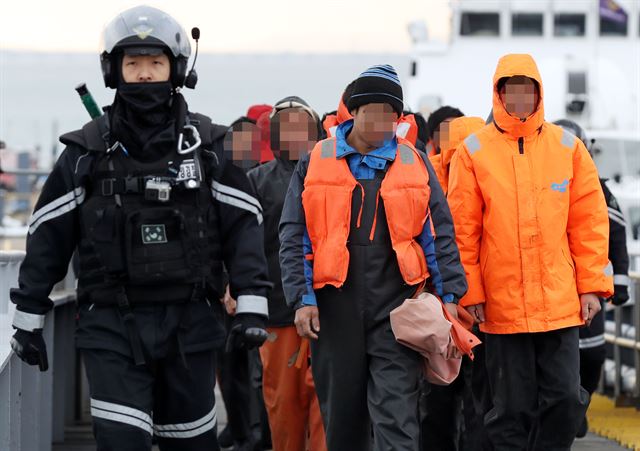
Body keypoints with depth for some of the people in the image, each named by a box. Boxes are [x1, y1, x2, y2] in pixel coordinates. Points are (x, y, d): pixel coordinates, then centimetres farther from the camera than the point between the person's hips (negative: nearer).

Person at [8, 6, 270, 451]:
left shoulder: (207, 145, 4)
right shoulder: (87, 151, 4)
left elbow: (244, 225, 2)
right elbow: (48, 235, 7)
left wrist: (251, 304, -7)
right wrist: (29, 317, 6)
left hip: (189, 325, 1)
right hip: (112, 327, -1)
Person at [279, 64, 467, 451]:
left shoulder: (414, 163, 8)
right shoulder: (316, 162, 6)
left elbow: (440, 234, 10)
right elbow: (294, 236, 3)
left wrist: (448, 295, 3)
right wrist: (302, 299, -5)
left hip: (397, 307, -1)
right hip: (335, 308, 1)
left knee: (397, 417, -10)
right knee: (342, 412, 9)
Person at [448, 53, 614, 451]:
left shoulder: (567, 147, 5)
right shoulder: (474, 152, 0)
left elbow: (589, 221, 6)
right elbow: (463, 229, 0)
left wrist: (592, 285, 1)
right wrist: (470, 293, -4)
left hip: (561, 300, 1)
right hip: (502, 303, -1)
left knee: (566, 398, -1)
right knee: (512, 407, 3)